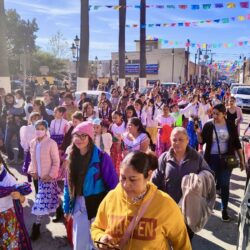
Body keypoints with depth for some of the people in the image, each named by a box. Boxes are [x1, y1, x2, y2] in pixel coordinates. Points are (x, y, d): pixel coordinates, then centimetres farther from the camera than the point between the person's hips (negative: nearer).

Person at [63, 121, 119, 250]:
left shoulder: (102, 157, -15)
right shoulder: (72, 157, 3)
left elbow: (113, 184, -13)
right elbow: (68, 184, 9)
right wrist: (67, 207, 11)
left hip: (98, 205, -5)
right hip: (79, 206, 5)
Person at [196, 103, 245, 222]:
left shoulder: (231, 125, -2)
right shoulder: (208, 125, -3)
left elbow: (237, 143, 3)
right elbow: (202, 141, -6)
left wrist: (241, 159, 2)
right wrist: (198, 133, -26)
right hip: (211, 158, 0)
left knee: (224, 184, 6)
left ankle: (224, 209, 20)